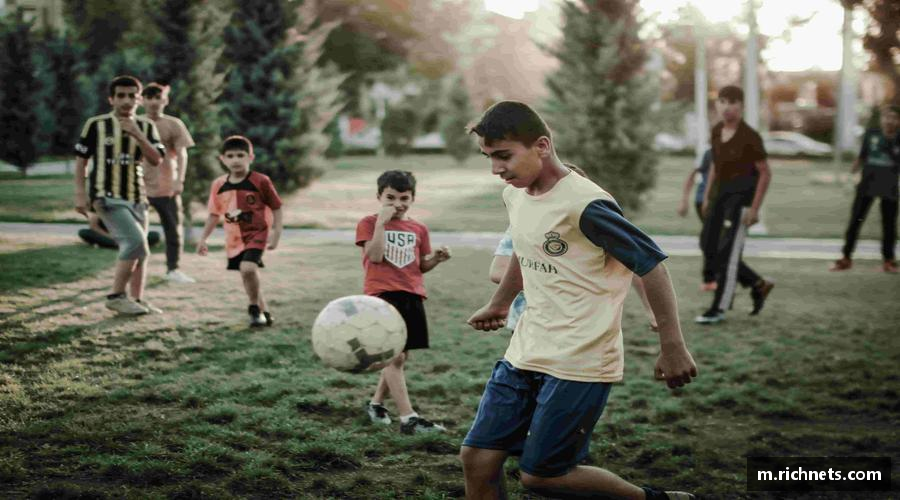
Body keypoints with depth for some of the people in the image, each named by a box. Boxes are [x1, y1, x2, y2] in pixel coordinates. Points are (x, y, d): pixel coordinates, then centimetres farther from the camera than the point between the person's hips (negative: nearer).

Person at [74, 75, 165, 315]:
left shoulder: (145, 126, 7)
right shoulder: (96, 124, -3)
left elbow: (156, 160, -3)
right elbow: (81, 159, 1)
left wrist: (138, 136, -15)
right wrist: (80, 193, -6)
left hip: (136, 197, 5)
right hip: (108, 196, -5)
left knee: (139, 250, 9)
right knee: (136, 242, -19)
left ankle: (137, 299, 21)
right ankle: (116, 296, -8)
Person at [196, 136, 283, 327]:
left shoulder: (260, 181, -12)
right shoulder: (218, 186, 1)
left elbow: (276, 208, -4)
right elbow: (214, 214, 13)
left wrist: (276, 233, -9)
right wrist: (203, 238, 13)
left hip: (256, 234, -5)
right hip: (234, 238, 5)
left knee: (248, 268, -26)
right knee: (247, 275, 13)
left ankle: (255, 308, -6)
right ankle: (263, 311, 29)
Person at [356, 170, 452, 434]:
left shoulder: (418, 228, 13)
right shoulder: (369, 223, 0)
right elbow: (375, 256, -14)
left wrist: (437, 258, -2)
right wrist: (382, 222, -16)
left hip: (412, 296, 6)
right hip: (382, 295, -6)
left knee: (401, 357, 12)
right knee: (394, 356, -13)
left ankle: (376, 403, 31)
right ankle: (408, 418, -14)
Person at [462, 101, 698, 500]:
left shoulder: (584, 204, -20)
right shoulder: (514, 196, 6)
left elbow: (651, 264, -17)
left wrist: (672, 347, -17)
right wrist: (499, 304, 39)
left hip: (580, 363, -8)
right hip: (524, 355, 8)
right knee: (476, 458, 2)